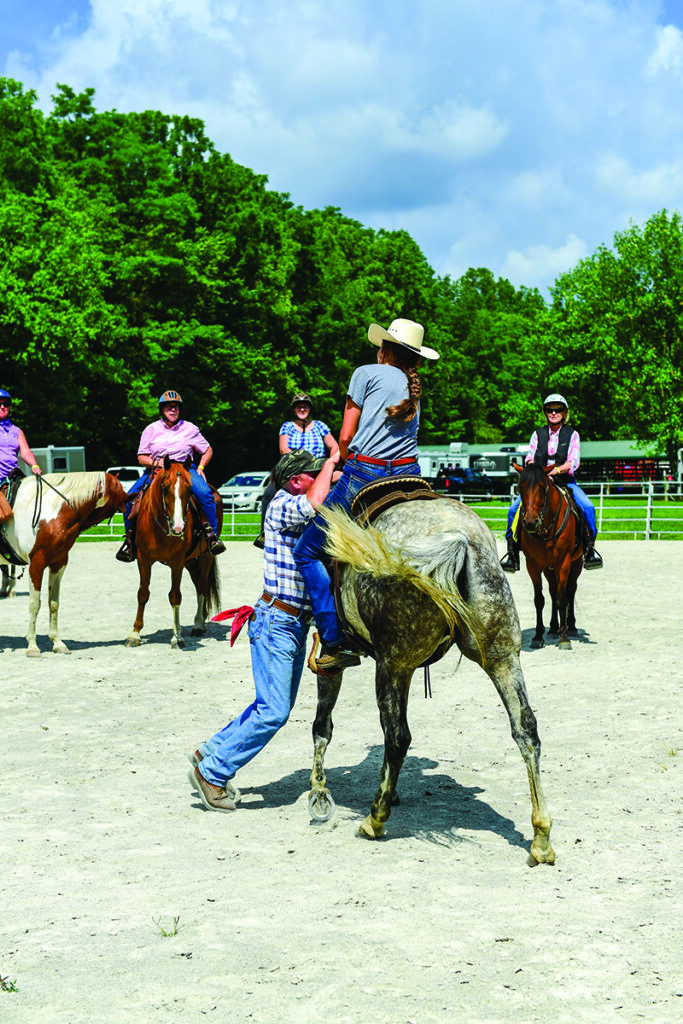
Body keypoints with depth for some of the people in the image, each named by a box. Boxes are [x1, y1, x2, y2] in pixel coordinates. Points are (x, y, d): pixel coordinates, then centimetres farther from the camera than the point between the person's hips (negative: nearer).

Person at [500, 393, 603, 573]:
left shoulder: (572, 434, 6)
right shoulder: (538, 434, 12)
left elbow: (573, 462, -6)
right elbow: (529, 458, 3)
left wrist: (557, 470, -25)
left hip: (565, 480, -1)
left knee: (587, 507, -26)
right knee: (514, 509, -21)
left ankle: (589, 547, -10)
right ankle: (512, 549, -8)